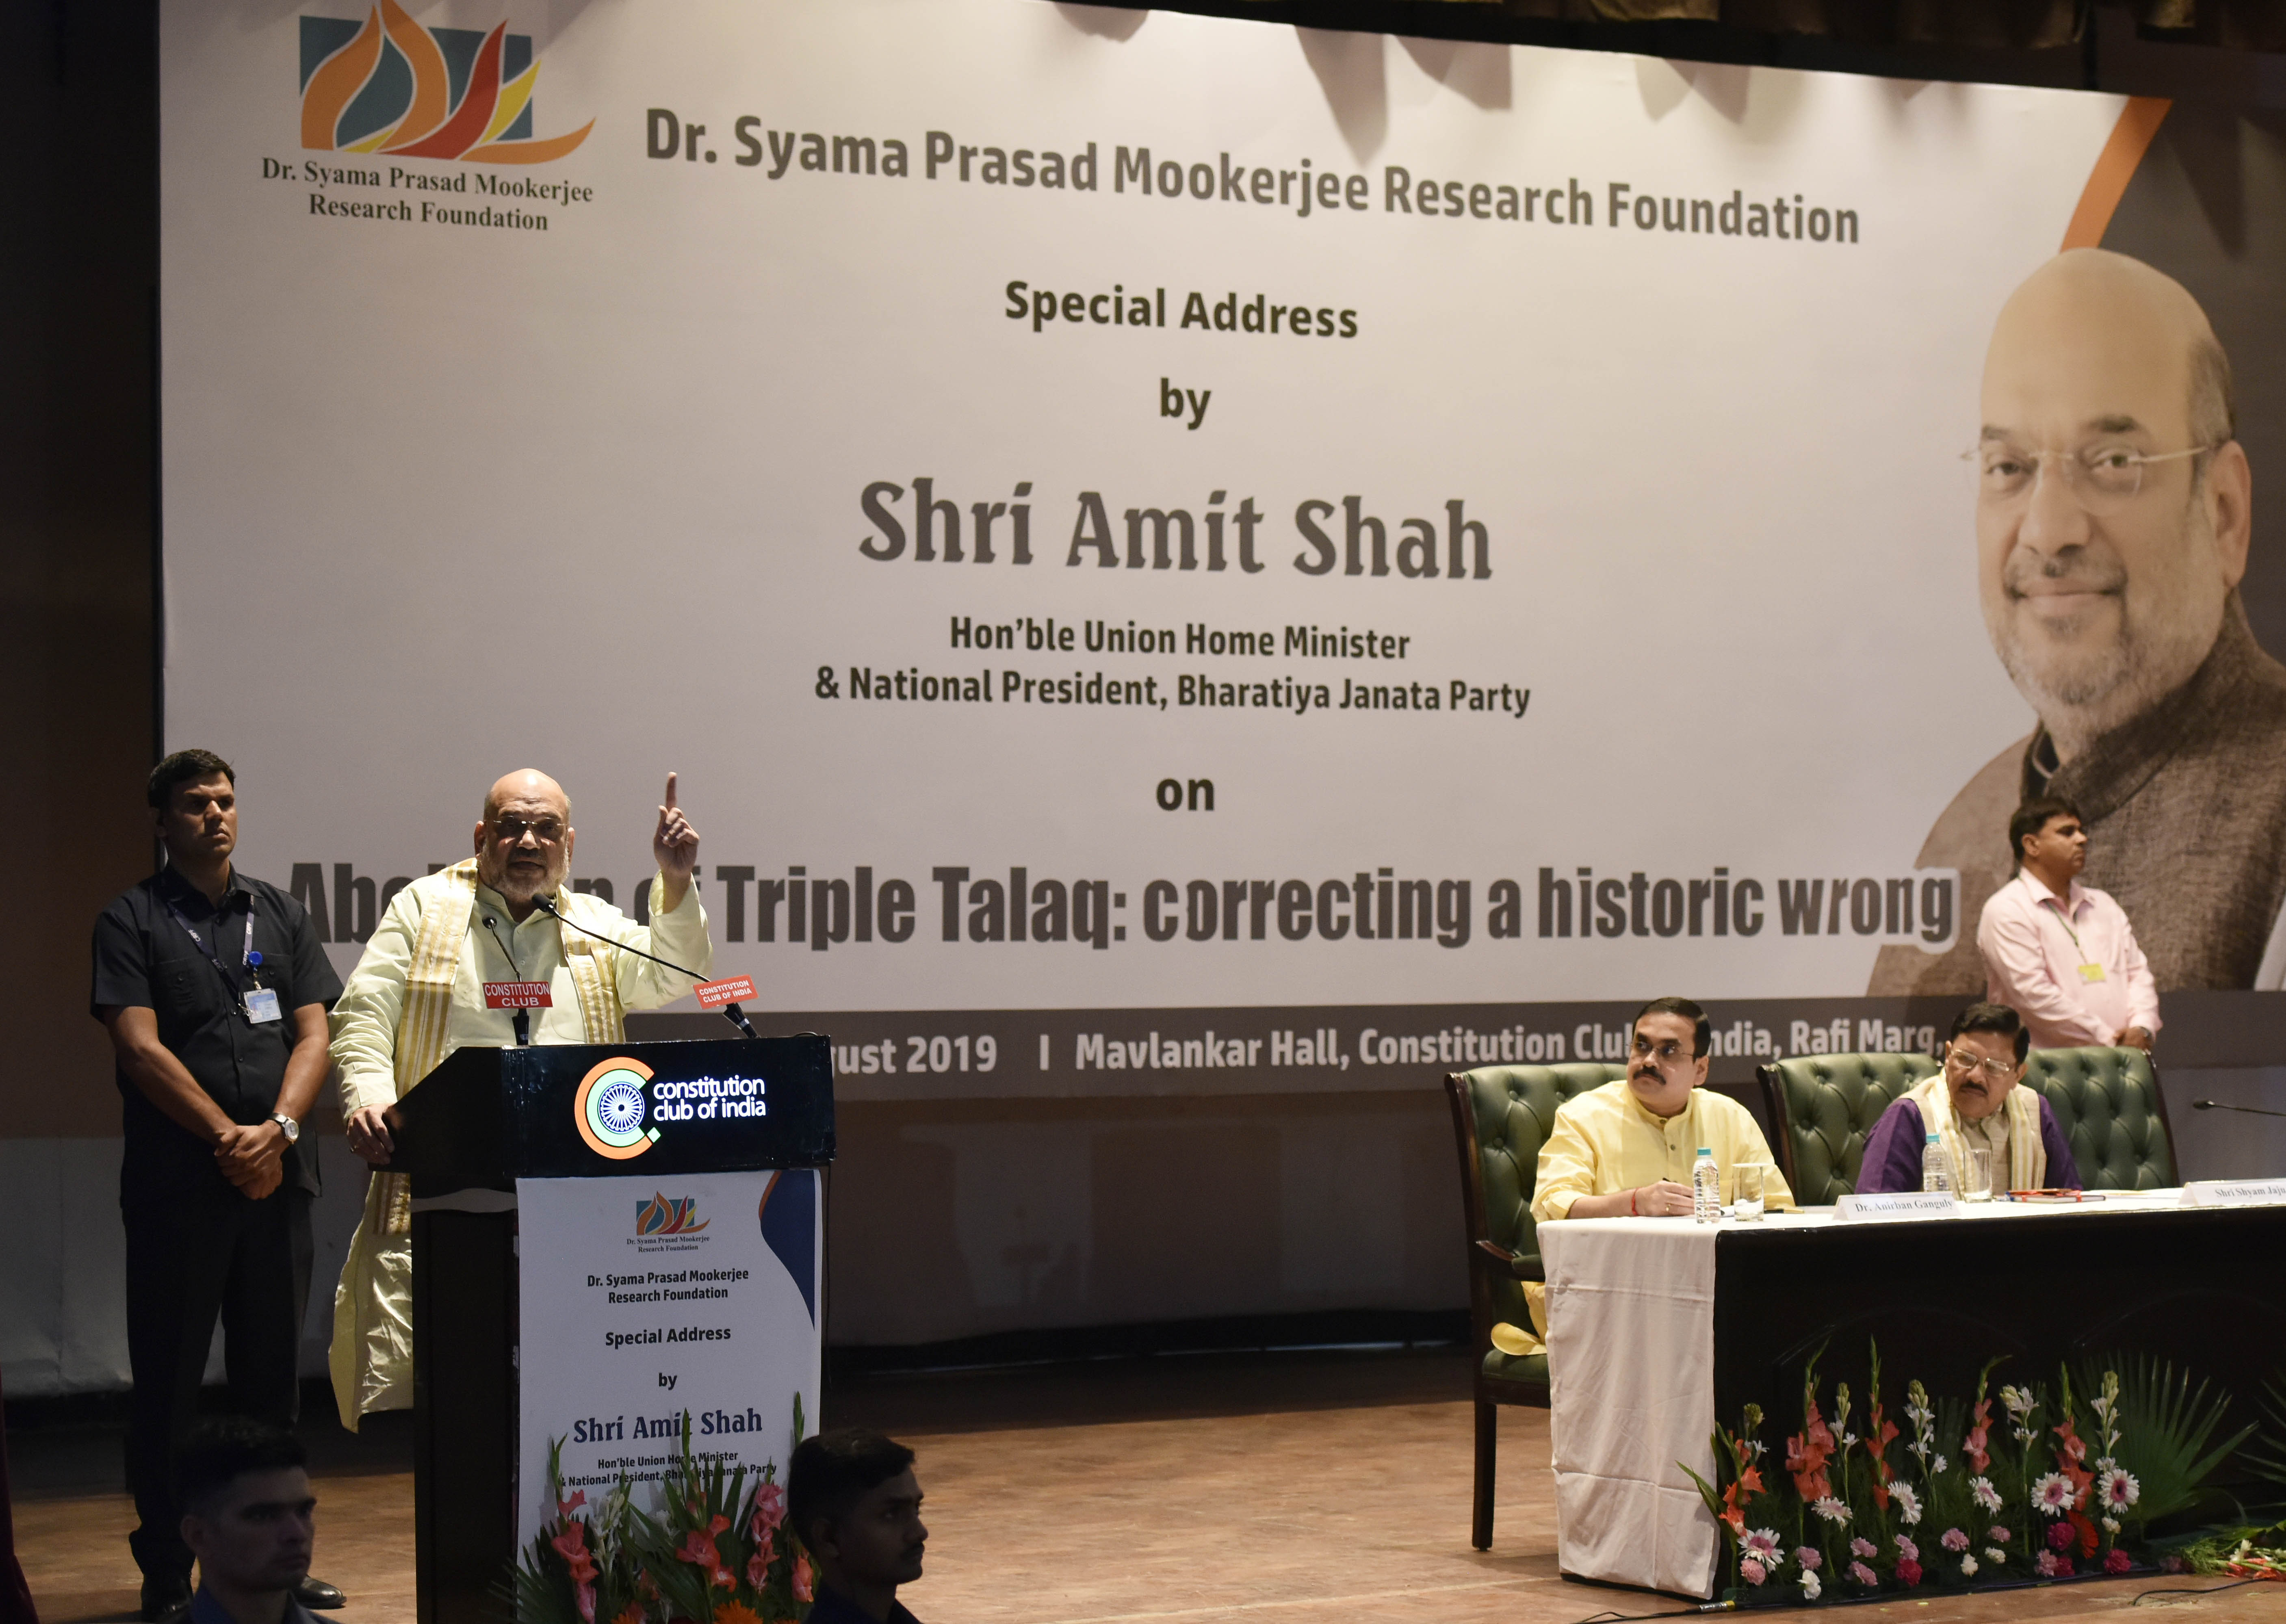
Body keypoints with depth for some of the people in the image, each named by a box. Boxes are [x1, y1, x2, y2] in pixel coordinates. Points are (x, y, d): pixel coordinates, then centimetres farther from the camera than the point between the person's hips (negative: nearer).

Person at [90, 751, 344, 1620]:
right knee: (168, 1382, 0)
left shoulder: (279, 915, 14)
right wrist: (226, 1138, -13)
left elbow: (313, 1034, 8)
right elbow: (141, 1048, -8)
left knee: (273, 1371, 7)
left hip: (277, 1178, 4)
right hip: (177, 1181, -4)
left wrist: (279, 1129, -9)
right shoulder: (132, 920, 1)